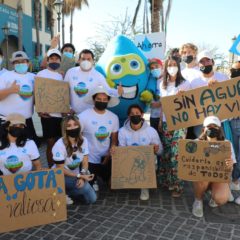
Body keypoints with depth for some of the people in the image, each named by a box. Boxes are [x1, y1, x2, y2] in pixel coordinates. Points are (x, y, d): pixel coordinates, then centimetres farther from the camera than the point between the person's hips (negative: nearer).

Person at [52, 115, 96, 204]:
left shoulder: (83, 141, -10)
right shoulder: (59, 145, -25)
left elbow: (85, 162, -7)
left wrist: (82, 176, -25)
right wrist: (80, 176, -24)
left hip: (75, 175, 5)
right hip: (60, 176, -5)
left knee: (91, 199, -3)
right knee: (85, 187, -27)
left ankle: (67, 191, 12)